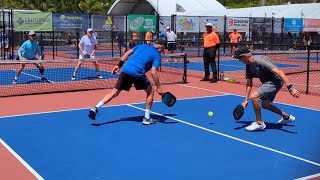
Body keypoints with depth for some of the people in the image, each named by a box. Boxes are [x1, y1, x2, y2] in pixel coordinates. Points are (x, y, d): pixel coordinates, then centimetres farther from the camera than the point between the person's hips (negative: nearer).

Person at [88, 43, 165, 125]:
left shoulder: (142, 45, 25)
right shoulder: (157, 55, 9)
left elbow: (128, 52, 16)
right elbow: (153, 72, -5)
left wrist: (119, 65, 19)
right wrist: (159, 87, -1)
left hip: (125, 70, 5)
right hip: (138, 73, -4)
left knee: (115, 92, 15)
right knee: (150, 92, 17)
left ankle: (95, 108, 3)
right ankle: (146, 118, 16)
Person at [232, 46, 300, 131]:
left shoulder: (260, 61, -27)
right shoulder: (248, 66, 2)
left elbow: (279, 72, -32)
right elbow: (249, 83, 7)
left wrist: (290, 88, -38)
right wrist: (246, 100, 1)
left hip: (275, 81, -10)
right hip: (267, 82, 10)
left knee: (254, 96, -24)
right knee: (265, 105, 24)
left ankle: (259, 123, -7)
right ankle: (287, 117, 42)